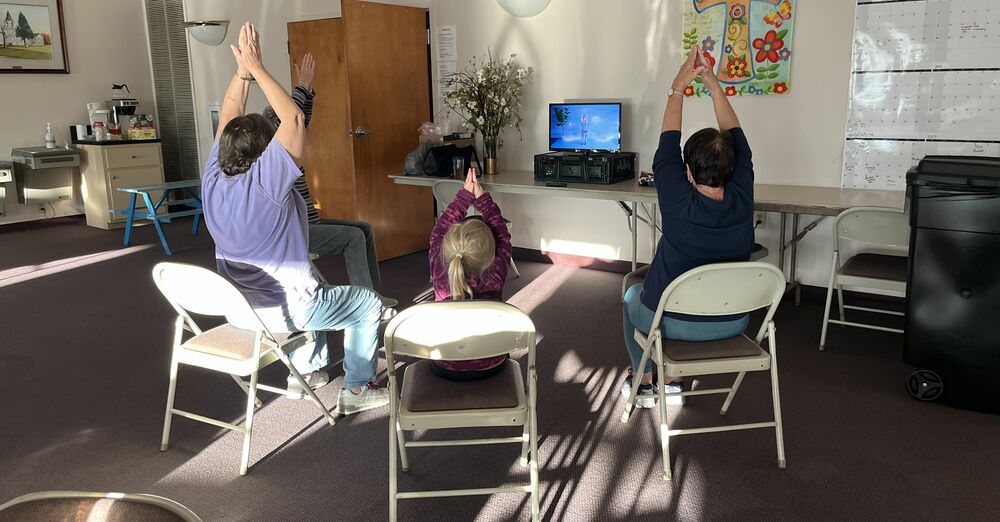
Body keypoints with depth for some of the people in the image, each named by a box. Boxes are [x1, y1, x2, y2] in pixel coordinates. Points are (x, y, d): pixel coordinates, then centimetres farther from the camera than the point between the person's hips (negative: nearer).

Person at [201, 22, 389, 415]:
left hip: (236, 308, 8)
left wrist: (242, 70, -3)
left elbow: (228, 117, 4)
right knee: (369, 304, 12)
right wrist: (256, 68, -20)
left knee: (311, 288, 36)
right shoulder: (264, 184, -27)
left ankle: (308, 371, 42)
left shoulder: (212, 180, -7)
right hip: (283, 312, -8)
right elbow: (294, 118, -25)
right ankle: (357, 390, 18)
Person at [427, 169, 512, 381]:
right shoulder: (495, 278, -25)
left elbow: (438, 232, -8)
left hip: (445, 368, 1)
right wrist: (482, 197, -5)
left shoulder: (440, 275, -23)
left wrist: (465, 195, -5)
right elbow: (502, 235, -9)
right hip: (490, 367, 0)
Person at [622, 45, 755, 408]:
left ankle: (643, 382, 36)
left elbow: (668, 142, -11)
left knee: (632, 295, 30)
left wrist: (679, 86, -3)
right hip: (732, 323, 4)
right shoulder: (743, 201, -16)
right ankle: (671, 380, 40)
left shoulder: (679, 203, -25)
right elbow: (735, 134, -5)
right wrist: (713, 83, -3)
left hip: (672, 322, -4)